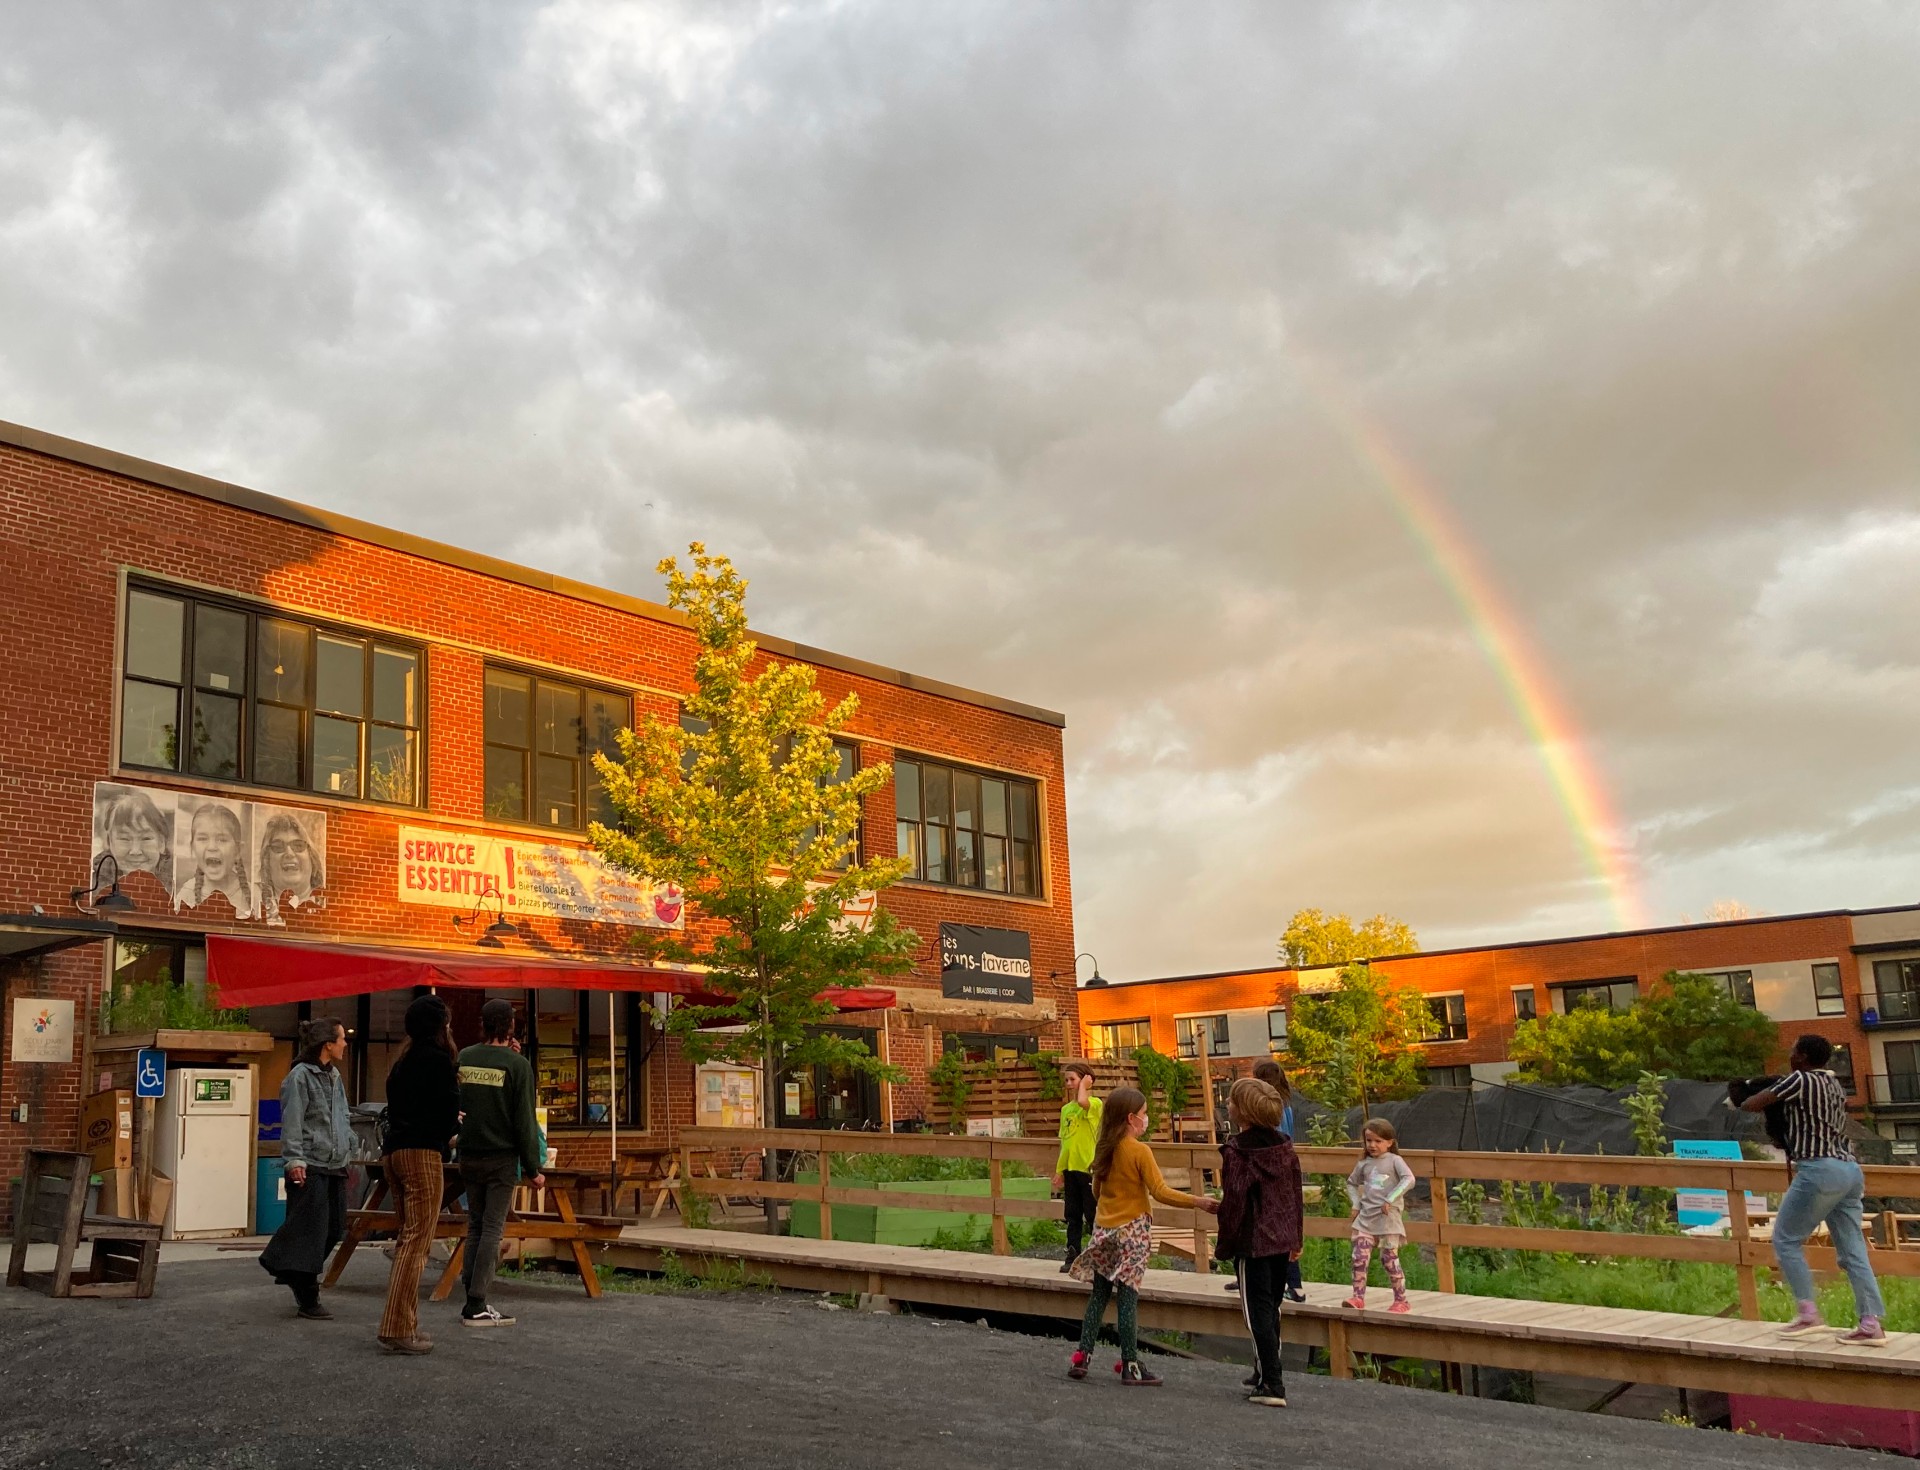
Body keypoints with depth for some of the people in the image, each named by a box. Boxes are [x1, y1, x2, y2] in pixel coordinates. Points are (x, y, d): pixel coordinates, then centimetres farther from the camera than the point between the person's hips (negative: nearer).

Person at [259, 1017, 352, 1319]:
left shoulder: (334, 1076, 19)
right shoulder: (300, 1076, -9)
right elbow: (292, 1123, -15)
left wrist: (348, 1151, 23)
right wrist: (294, 1160, -21)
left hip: (335, 1168, 9)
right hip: (309, 1169, -9)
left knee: (334, 1228, 11)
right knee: (310, 1233, -6)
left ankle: (287, 1270, 30)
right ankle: (308, 1300, 1)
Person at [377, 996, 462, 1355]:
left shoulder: (403, 1061, 17)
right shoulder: (438, 1060, -8)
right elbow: (449, 1109, -10)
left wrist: (448, 1125, 21)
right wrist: (448, 1137, 11)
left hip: (395, 1150, 9)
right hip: (423, 1152, -9)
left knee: (407, 1239, 15)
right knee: (417, 1241, -8)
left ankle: (405, 1321, 18)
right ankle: (398, 1329, -11)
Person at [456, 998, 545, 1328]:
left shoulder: (463, 1059, 3)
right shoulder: (516, 1064, -10)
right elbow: (525, 1120, -10)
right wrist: (533, 1167, -5)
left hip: (469, 1157, 5)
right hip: (502, 1158, -5)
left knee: (475, 1226, 13)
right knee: (492, 1229, -1)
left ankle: (473, 1299, 12)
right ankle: (476, 1306, -4)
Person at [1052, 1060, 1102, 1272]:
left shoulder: (1094, 1103, -8)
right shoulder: (1065, 1109, 12)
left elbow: (1082, 1102, -34)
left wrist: (1083, 1085, -15)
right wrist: (1058, 1171, 14)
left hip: (1088, 1167, -7)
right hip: (1070, 1168, 7)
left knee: (1093, 1215, 0)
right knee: (1072, 1215, 11)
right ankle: (1072, 1256, 18)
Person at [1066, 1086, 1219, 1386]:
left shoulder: (1103, 1149, 6)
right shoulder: (1140, 1151, -13)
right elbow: (1161, 1192, -17)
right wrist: (1199, 1203, -14)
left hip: (1104, 1229, 6)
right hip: (1132, 1231, -6)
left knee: (1098, 1294, 12)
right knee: (1128, 1296, -3)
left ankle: (1082, 1356, 11)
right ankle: (1130, 1366, 1)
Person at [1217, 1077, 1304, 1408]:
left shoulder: (1237, 1151, -16)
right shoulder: (1284, 1145, 5)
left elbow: (1234, 1202, -16)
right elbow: (1295, 1193, 10)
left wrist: (1226, 1244, -6)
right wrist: (1296, 1237, 18)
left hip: (1252, 1242, -7)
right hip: (1283, 1239, 7)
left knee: (1258, 1311, -1)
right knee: (1271, 1307, 19)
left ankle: (1271, 1384, -3)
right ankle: (1266, 1373, 30)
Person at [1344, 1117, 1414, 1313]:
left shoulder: (1394, 1160, -2)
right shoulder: (1363, 1164, 12)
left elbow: (1409, 1179, -17)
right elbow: (1351, 1183, 27)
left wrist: (1391, 1199, -21)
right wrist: (1356, 1203, 12)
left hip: (1387, 1217, -4)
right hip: (1365, 1217, 4)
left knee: (1390, 1259, -2)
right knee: (1359, 1258, -6)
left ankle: (1401, 1300, 11)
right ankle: (1358, 1297, -3)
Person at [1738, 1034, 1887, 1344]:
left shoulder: (1799, 1080, -6)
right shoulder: (1835, 1085, 18)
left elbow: (1751, 1105, -5)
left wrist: (1767, 1104, 18)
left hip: (1820, 1170, -8)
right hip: (1851, 1170, 8)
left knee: (1786, 1240, 2)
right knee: (1853, 1251, 6)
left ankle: (1808, 1313, -3)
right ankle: (1871, 1325, 1)